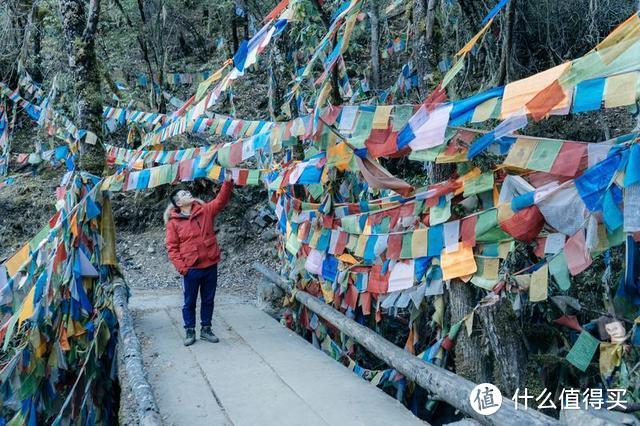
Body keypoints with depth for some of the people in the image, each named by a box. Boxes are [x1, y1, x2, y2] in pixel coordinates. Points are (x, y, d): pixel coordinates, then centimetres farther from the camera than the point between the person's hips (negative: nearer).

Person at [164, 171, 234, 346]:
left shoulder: (205, 211, 5)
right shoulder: (173, 222, -3)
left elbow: (221, 200, -7)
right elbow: (172, 248, -4)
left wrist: (228, 181, -21)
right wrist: (182, 268, -12)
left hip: (211, 266, 3)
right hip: (191, 269, -3)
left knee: (208, 300, 13)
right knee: (190, 302, 9)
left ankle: (206, 329, 26)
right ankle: (190, 331, 24)